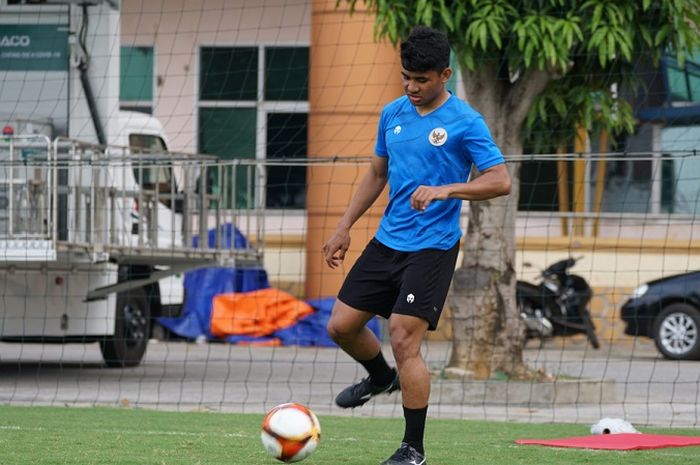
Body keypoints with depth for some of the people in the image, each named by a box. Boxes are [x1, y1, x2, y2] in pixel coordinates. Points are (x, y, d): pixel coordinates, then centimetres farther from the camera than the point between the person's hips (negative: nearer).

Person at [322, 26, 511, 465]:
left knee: (405, 341, -12)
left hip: (432, 248, -7)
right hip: (386, 242, 7)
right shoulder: (393, 113, 8)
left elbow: (501, 181, -17)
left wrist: (445, 190, -29)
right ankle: (381, 377, 38)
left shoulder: (465, 122, -11)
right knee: (342, 325, 6)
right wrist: (345, 227, 15)